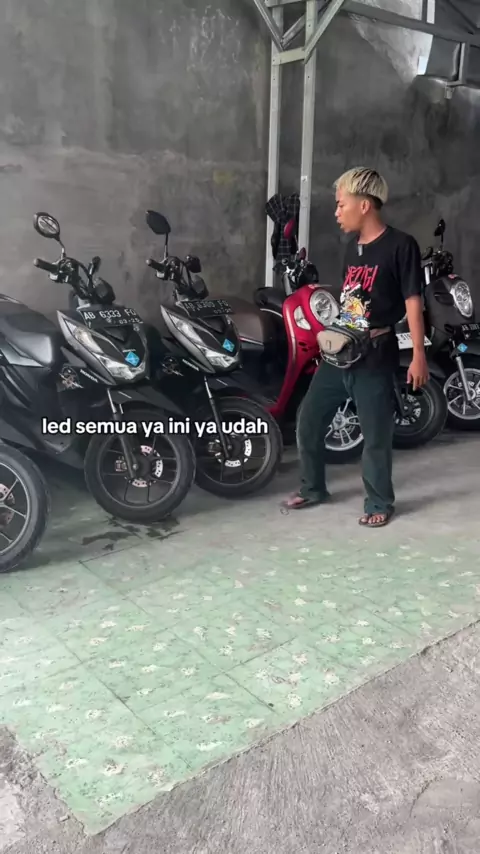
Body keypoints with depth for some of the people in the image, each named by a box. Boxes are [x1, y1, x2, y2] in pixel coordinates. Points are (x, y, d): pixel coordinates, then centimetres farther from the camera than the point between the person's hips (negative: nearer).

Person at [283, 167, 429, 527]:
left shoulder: (401, 245, -9)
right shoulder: (353, 245, 12)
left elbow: (413, 302, -11)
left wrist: (419, 355, -14)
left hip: (375, 354, -7)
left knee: (376, 434, 3)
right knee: (309, 421, 10)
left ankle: (379, 503, 22)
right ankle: (313, 487, 29)